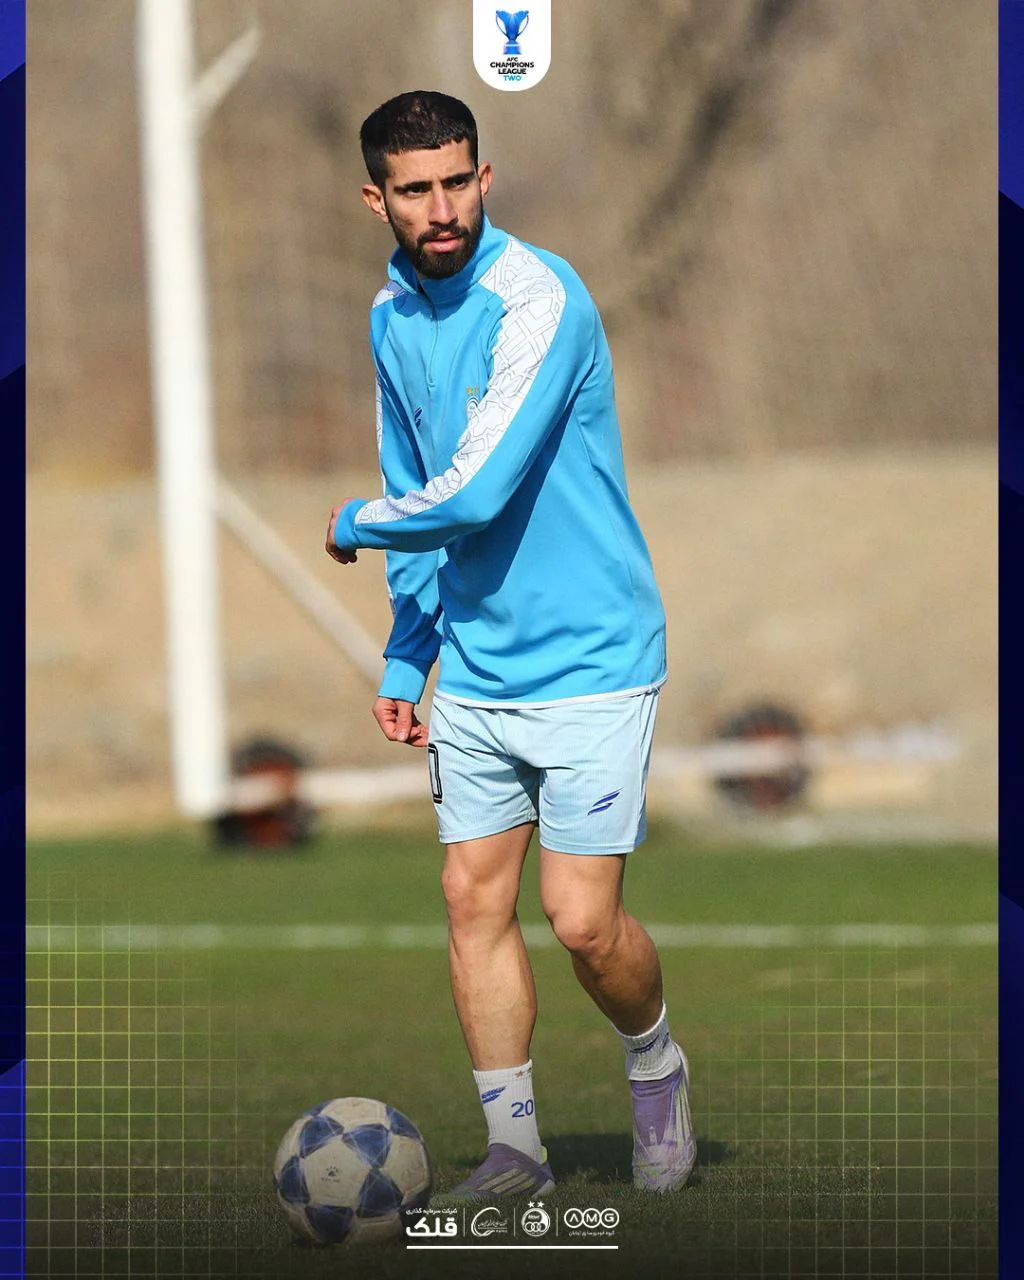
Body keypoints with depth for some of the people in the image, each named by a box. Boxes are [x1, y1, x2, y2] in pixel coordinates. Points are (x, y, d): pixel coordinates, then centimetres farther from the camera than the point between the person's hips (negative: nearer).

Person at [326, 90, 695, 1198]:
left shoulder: (538, 298, -20)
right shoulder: (392, 316, 6)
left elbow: (473, 494, -25)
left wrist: (355, 525, -6)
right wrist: (405, 654, 16)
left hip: (588, 660, -7)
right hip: (474, 670, 7)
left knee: (583, 922, -9)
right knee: (474, 900, 3)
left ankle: (656, 1067, 21)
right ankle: (514, 1151, 13)